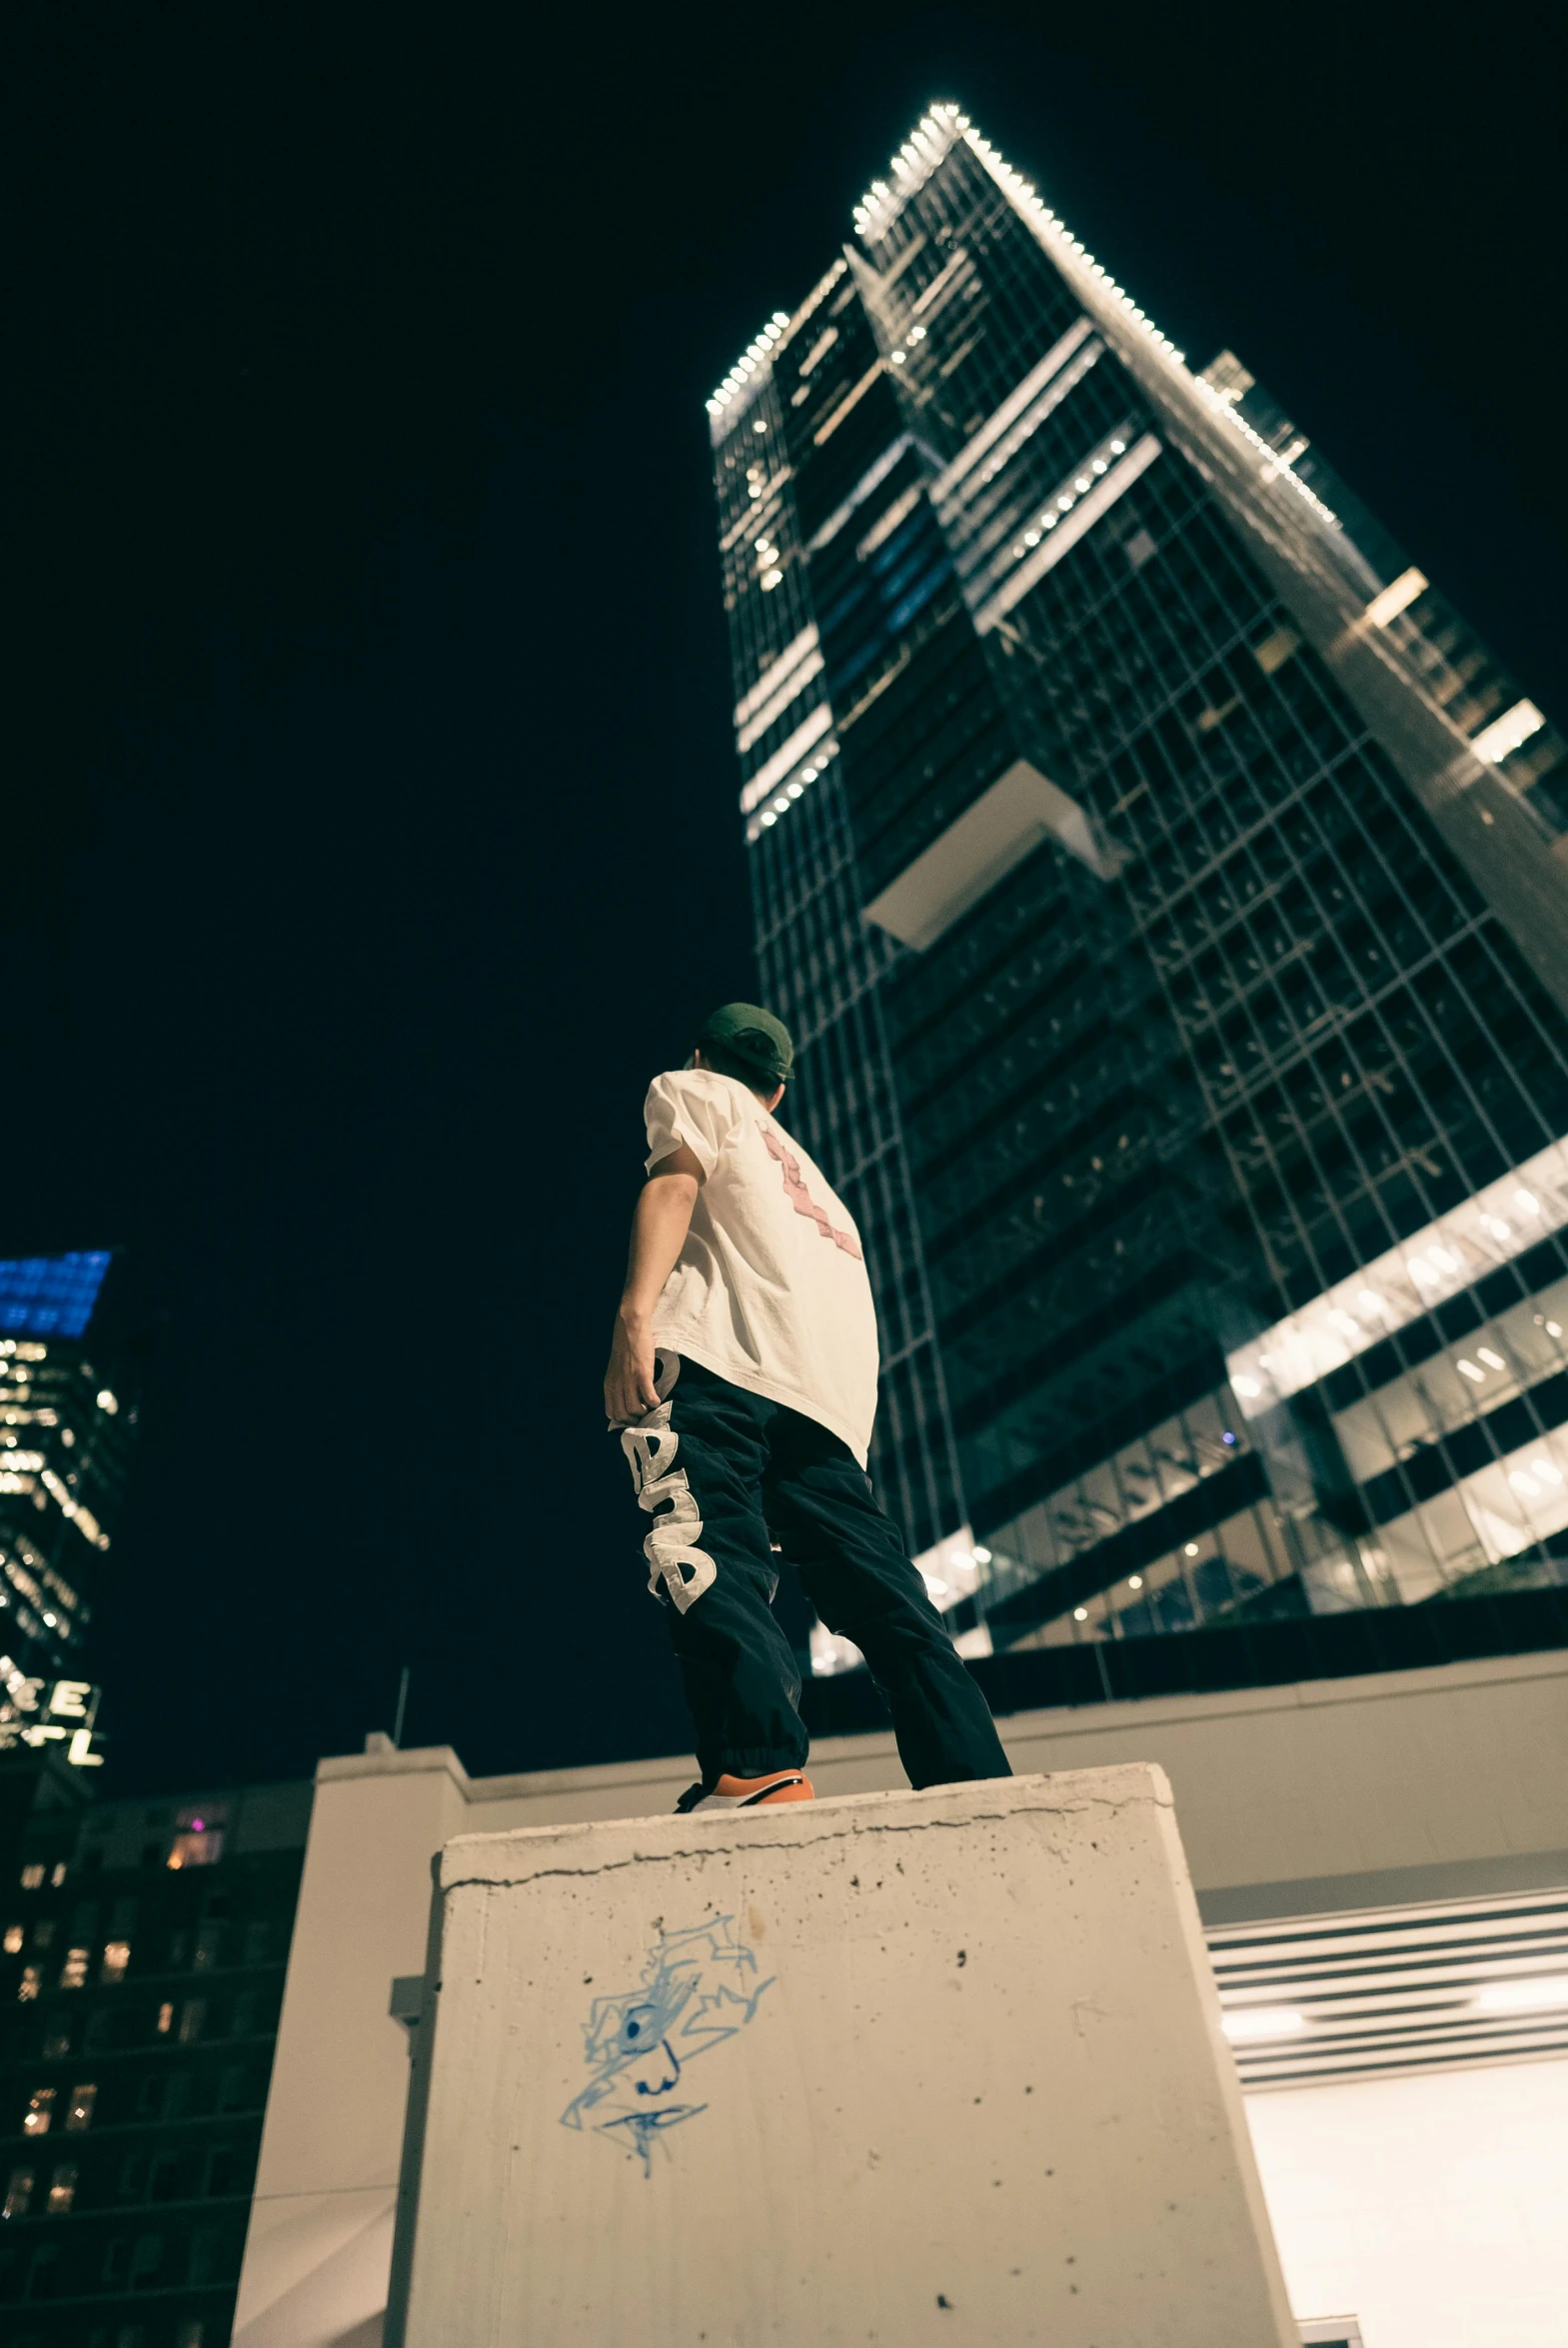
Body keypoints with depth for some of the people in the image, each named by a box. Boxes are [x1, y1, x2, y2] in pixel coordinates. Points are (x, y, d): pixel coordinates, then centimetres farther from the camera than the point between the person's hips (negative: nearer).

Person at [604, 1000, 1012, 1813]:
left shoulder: (694, 1089, 24)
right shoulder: (802, 1167, 43)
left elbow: (676, 1182, 2)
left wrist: (635, 1314, -14)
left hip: (723, 1358, -7)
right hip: (831, 1401, 7)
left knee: (708, 1559, -21)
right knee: (886, 1600, 2)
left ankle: (759, 1771, -38)